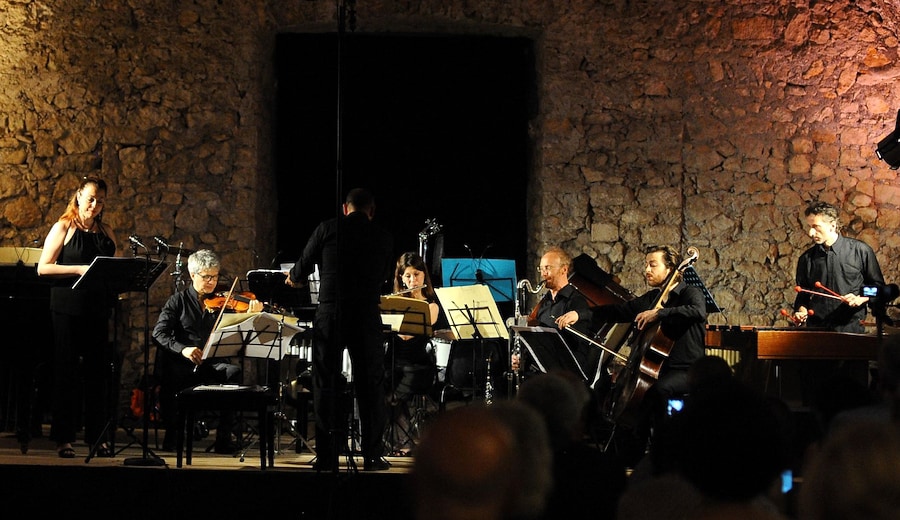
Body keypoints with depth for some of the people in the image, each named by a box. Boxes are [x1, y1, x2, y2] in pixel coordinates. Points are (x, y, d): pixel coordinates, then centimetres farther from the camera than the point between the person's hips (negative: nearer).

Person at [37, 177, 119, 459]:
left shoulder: (106, 232, 13)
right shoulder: (63, 228, 0)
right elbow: (43, 267, -7)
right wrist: (79, 269, -17)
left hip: (98, 307, 4)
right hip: (68, 307, -4)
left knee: (98, 371, 4)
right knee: (66, 371, -1)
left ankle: (97, 436, 10)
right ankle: (63, 438, 3)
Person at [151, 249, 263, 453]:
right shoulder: (178, 301, 9)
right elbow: (159, 333, -5)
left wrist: (251, 314, -14)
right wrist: (183, 349, -22)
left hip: (212, 363, 1)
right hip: (183, 362, -1)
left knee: (233, 371, -31)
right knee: (169, 374, -35)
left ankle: (224, 437, -25)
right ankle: (171, 432, -10)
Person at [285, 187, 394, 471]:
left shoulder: (328, 229, 2)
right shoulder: (384, 238, 6)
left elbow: (304, 265, 7)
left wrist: (293, 278, 30)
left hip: (330, 314, -1)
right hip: (367, 315, 1)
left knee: (326, 384, 6)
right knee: (370, 384, 9)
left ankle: (327, 455, 4)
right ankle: (372, 455, 9)